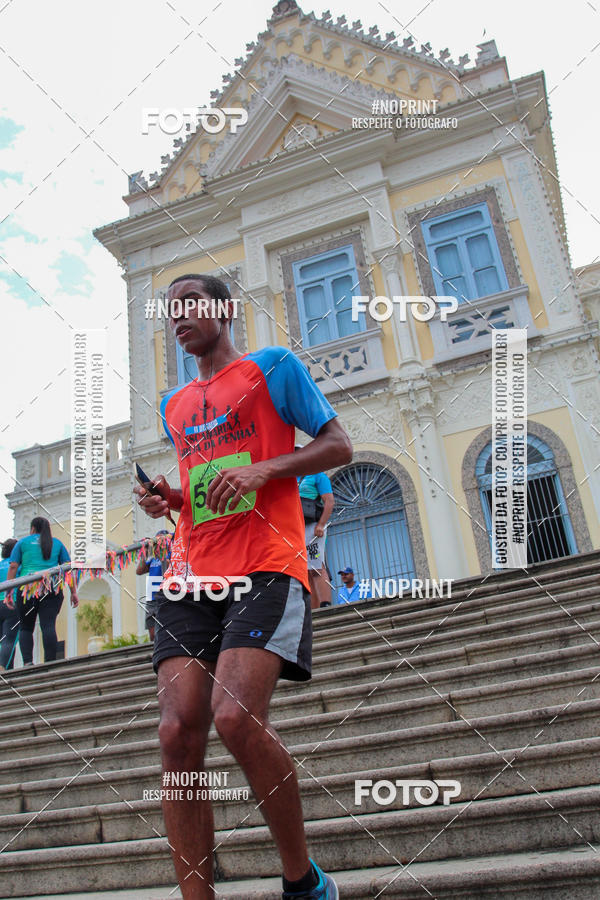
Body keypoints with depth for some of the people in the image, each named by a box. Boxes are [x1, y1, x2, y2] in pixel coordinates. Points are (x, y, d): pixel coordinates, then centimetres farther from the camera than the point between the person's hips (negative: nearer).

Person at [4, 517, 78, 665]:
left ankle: (27, 662, -9)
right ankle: (50, 663, -17)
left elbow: (13, 567, 5)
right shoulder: (57, 543, 18)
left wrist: (8, 592, 5)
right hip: (52, 589, 1)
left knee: (25, 627, 8)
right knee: (48, 625, -6)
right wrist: (73, 592, 9)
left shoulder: (23, 542, 15)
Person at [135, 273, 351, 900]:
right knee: (178, 732, -9)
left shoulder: (273, 366, 10)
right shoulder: (175, 406, 26)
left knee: (236, 717, -22)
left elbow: (339, 447, 5)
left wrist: (263, 468, -10)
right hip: (191, 575, 6)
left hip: (265, 567, -6)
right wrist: (168, 499, 11)